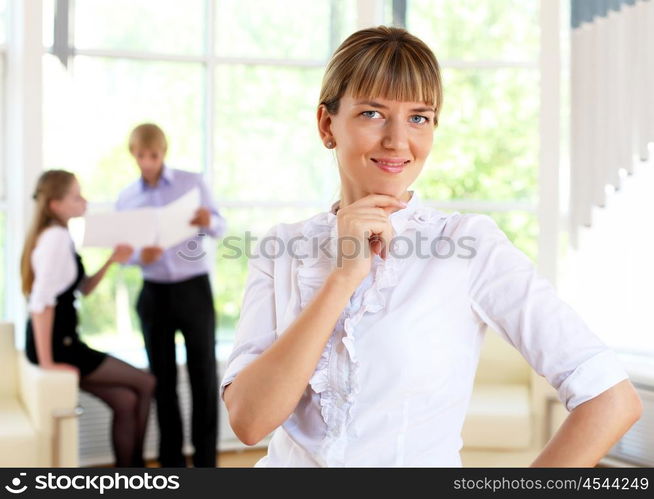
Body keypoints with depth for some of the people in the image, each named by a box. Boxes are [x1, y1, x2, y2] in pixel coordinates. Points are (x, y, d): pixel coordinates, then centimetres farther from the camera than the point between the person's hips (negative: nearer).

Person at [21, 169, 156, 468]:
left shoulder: (59, 236, 12)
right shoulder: (56, 237, -18)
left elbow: (82, 289, 20)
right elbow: (42, 301, -26)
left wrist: (111, 261, 6)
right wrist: (47, 362, -24)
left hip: (63, 341, 9)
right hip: (57, 344, -9)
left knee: (125, 400, 7)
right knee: (145, 384, 2)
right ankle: (134, 467, 16)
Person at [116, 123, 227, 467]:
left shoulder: (193, 182, 0)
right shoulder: (126, 199, 6)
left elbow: (220, 227, -1)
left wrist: (208, 222, -25)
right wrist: (139, 256, -17)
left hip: (194, 289, -2)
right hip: (154, 294, 2)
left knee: (204, 373, 0)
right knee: (162, 377, 8)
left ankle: (206, 459, 9)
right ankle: (171, 460, 19)